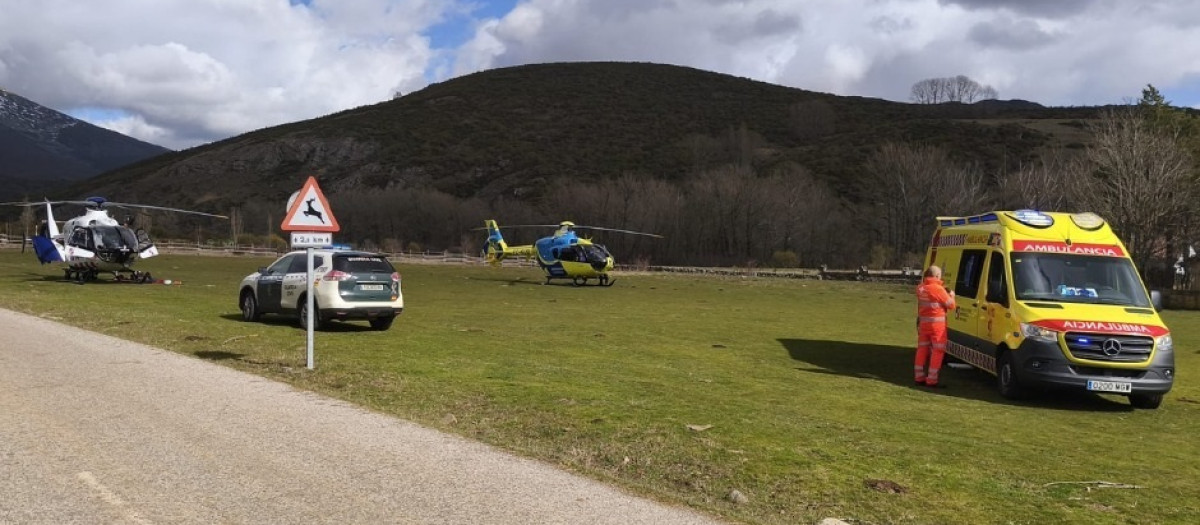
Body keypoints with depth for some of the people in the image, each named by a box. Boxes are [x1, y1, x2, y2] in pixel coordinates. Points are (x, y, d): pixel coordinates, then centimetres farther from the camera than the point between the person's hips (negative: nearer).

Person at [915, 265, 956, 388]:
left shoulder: (920, 288, 4)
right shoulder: (938, 289, -17)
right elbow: (950, 305, -8)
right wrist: (951, 295, 9)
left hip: (923, 322, 7)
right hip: (936, 323, -7)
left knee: (922, 349, 14)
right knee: (938, 351, 0)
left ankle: (919, 377, 19)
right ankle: (931, 380, -1)